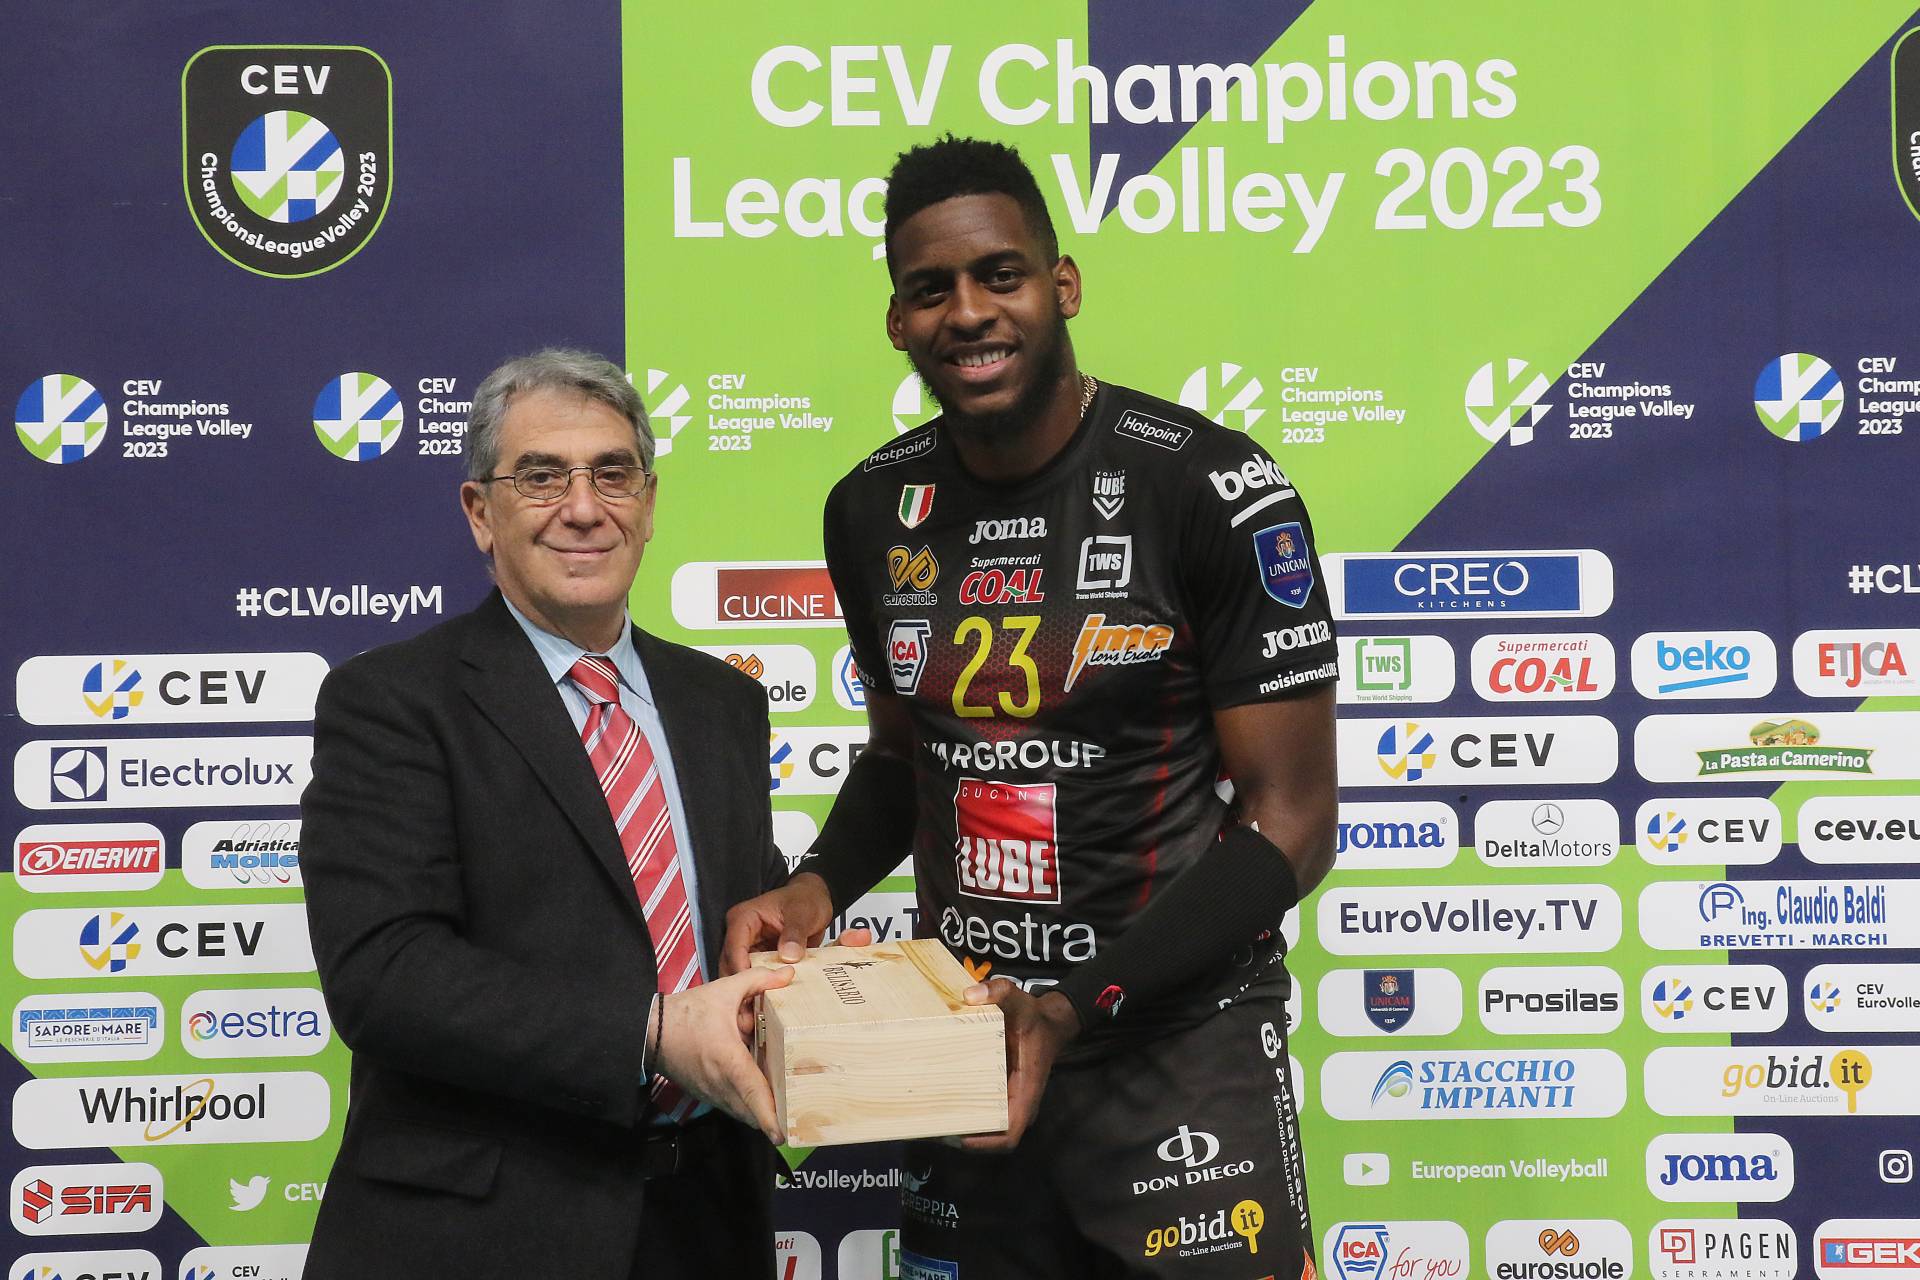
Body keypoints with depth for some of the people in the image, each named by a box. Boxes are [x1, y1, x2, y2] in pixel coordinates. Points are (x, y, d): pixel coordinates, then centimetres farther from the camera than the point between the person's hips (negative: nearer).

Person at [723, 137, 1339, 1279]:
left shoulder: (1216, 492, -14)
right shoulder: (875, 510, 3)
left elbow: (1290, 822, -12)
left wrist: (1075, 1012, -19)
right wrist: (819, 887, -2)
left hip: (1179, 1047, -5)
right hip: (966, 1042, 5)